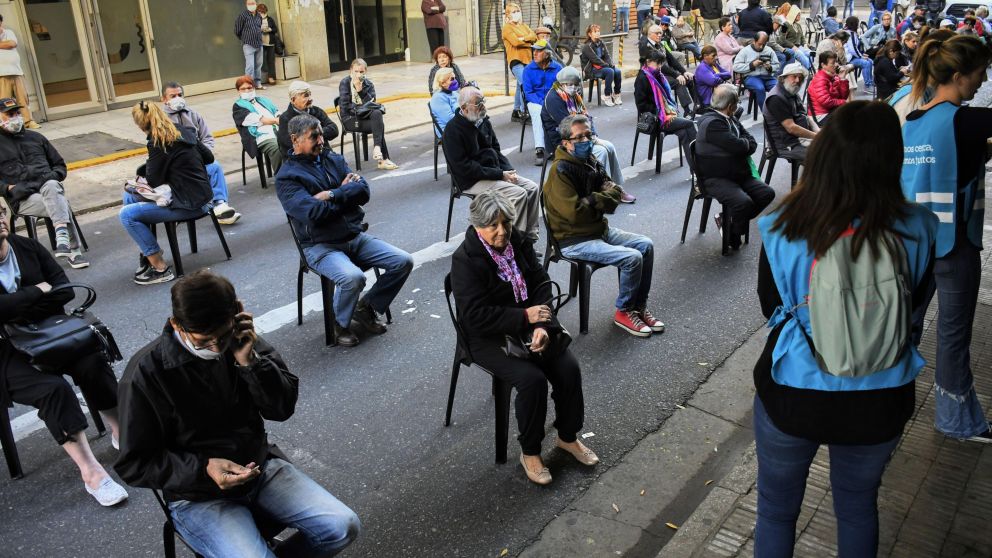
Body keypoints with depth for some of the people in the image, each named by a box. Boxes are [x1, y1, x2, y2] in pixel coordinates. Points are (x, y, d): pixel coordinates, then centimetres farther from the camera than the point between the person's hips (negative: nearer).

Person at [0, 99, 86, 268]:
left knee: (51, 186, -37)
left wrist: (54, 176, 5)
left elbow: (60, 165, 27)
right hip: (23, 198, -2)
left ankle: (62, 237, -49)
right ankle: (73, 252, -35)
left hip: (48, 186, 2)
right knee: (62, 205, -33)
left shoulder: (35, 137, 24)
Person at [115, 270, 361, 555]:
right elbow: (133, 464, -10)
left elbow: (283, 408, -7)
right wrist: (203, 469, -23)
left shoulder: (241, 340, -7)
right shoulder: (146, 373, -17)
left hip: (261, 467, 4)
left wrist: (250, 361, -23)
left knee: (343, 527, -9)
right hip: (197, 496, -4)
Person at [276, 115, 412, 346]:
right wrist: (346, 193, -7)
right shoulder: (286, 177, -6)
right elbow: (313, 212, -21)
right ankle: (339, 324, -2)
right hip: (321, 247, -6)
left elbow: (363, 190, 1)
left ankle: (366, 307, 11)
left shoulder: (334, 159, 13)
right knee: (353, 277, -34)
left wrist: (332, 195, -14)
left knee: (403, 261, -9)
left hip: (357, 237, 7)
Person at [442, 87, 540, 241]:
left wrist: (508, 170, -1)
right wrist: (500, 174, -20)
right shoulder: (453, 129, -14)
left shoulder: (484, 121, 11)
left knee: (532, 188, -7)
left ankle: (530, 237, -4)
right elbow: (464, 167, -19)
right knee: (518, 193, -24)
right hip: (472, 181, -8)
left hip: (495, 173, 8)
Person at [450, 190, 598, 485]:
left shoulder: (518, 242, 0)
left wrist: (542, 325, -17)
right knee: (532, 379, -26)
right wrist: (525, 317, -24)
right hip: (489, 338, -6)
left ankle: (567, 437, 12)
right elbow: (475, 316, -23)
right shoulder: (465, 260, -18)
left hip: (528, 325, 6)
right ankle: (530, 452, -2)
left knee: (568, 368, -12)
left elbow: (541, 283, 0)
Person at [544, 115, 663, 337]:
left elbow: (614, 192, 8)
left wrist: (591, 200, -14)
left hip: (600, 229, 9)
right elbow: (574, 212, -28)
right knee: (632, 258, -20)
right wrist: (600, 201, -12)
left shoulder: (590, 161, 7)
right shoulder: (560, 171, -20)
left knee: (646, 245, 0)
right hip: (574, 241, -9)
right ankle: (624, 312, 1)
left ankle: (639, 306, 10)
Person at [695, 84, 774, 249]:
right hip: (715, 179, -9)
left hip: (737, 174, 10)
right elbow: (738, 146, -23)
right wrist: (746, 143, -1)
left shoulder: (731, 119, 13)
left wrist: (742, 144, -11)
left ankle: (729, 221, 7)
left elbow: (753, 144, 10)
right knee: (744, 202, -30)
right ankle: (732, 235, -2)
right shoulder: (712, 123, -18)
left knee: (767, 193, -4)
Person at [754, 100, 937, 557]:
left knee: (776, 507, 22)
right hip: (878, 401, 2)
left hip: (792, 395, -2)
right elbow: (914, 308, 1)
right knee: (859, 506, 28)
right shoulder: (916, 230, -16)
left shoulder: (784, 229, -21)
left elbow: (771, 308, -4)